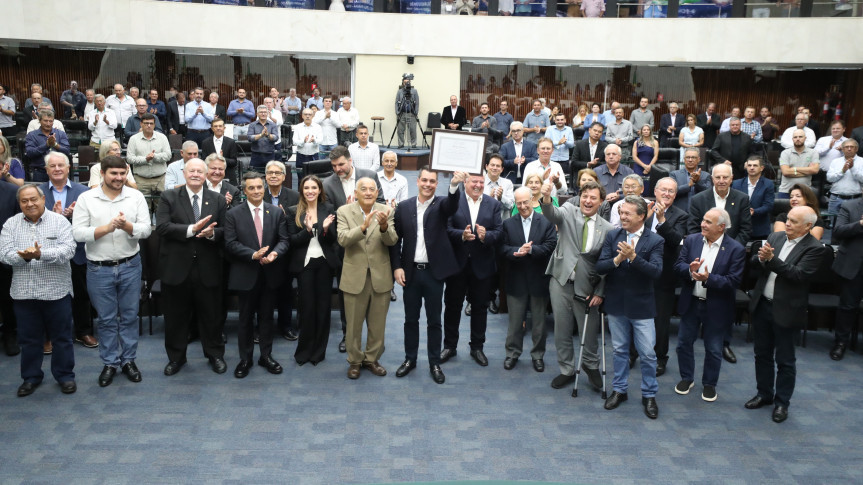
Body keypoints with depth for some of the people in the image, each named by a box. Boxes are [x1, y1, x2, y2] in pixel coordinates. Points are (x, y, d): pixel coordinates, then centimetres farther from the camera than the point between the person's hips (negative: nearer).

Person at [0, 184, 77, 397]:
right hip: (24, 292, 2)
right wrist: (24, 257, -24)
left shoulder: (59, 221, -1)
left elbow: (68, 250, -13)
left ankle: (65, 376, 21)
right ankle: (31, 377, 28)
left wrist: (41, 254, -28)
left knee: (61, 337, 7)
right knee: (28, 339, 13)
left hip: (56, 291, -2)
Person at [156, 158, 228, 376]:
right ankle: (176, 357, 28)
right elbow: (162, 227, -12)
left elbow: (225, 231, 2)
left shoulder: (217, 200, 5)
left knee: (211, 315, 11)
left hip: (207, 268, 1)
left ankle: (215, 354, 28)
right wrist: (192, 229, -23)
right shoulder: (169, 197, 0)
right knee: (176, 316, 11)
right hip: (176, 267, -1)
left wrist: (212, 233, -20)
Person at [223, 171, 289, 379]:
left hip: (270, 273, 2)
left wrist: (275, 253, -21)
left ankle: (266, 356, 26)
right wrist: (254, 255, -21)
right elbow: (231, 243, -9)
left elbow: (283, 240, 1)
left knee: (267, 317, 13)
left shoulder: (277, 212, 4)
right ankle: (245, 359, 22)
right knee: (246, 318, 9)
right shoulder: (233, 215, -2)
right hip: (246, 274, -2)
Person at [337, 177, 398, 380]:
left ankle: (372, 358, 32)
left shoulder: (386, 212, -2)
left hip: (380, 277, 1)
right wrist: (363, 227, -35)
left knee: (378, 323, 14)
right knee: (353, 323, 11)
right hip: (355, 277, -1)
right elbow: (342, 239, -18)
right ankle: (355, 360, 29)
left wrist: (384, 226, -33)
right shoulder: (344, 211, -5)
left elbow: (392, 241, -12)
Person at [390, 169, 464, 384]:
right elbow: (395, 239, 4)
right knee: (411, 318, 13)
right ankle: (410, 359, 28)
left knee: (434, 320, 8)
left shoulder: (441, 204, -2)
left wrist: (454, 185, -47)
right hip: (410, 272, 2)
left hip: (434, 272, -1)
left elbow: (453, 205, -26)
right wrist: (397, 267, -5)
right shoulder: (404, 207, 2)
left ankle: (435, 363, 21)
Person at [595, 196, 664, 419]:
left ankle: (649, 395, 21)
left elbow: (656, 271, -20)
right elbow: (599, 267, -7)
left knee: (648, 354, 3)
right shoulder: (612, 236, 0)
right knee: (620, 350, 16)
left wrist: (633, 257, -30)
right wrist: (617, 260, -25)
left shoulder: (654, 241, -7)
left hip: (641, 305, -2)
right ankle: (619, 389, 31)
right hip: (616, 303, 2)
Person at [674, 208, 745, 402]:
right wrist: (690, 270, -28)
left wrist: (708, 278, -30)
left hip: (716, 307, -3)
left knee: (713, 349, 11)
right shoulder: (691, 240, -2)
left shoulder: (736, 249, -13)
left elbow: (734, 281, -18)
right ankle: (687, 378, 35)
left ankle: (709, 384, 32)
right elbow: (678, 266, -6)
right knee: (684, 343, 15)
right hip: (690, 304, 3)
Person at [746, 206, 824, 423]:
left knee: (785, 360, 8)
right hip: (762, 305, 6)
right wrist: (761, 258, -18)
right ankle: (764, 394, 33)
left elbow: (798, 274, -23)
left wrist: (771, 259, -30)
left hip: (786, 311, -5)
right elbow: (754, 262, 4)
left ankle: (782, 403, 22)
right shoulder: (775, 237, 5)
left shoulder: (814, 248, -12)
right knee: (762, 354, 17)